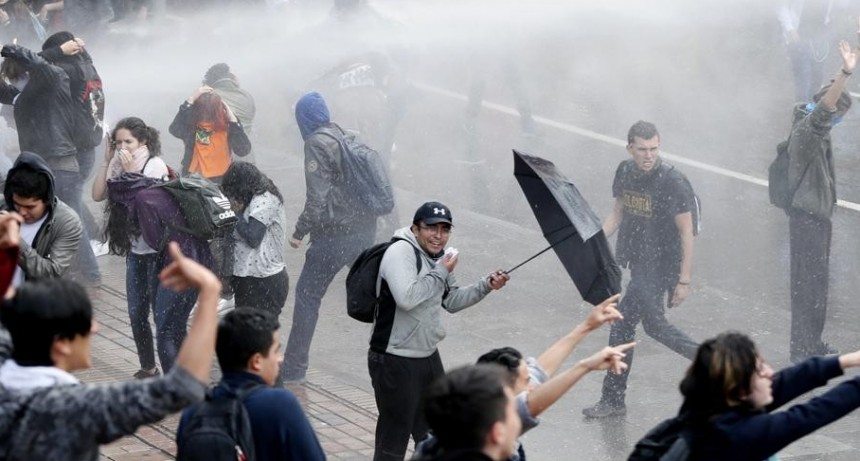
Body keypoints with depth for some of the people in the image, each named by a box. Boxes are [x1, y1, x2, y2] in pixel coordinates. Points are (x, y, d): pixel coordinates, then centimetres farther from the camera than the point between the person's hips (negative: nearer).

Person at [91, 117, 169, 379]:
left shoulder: (155, 165, -12)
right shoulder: (119, 165, 5)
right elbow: (97, 195, -3)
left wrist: (130, 171, -19)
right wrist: (108, 161, -7)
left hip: (157, 251, -6)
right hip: (134, 250, 6)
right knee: (137, 315, 10)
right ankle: (148, 368, 22)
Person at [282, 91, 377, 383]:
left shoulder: (317, 143, -10)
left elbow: (318, 197, -17)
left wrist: (299, 232, -9)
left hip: (334, 235, -7)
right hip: (365, 229, 7)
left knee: (307, 295, 1)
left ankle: (294, 367, 1)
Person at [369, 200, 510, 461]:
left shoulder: (438, 256, 10)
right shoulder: (400, 252, -19)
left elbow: (451, 302, 22)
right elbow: (407, 298, -33)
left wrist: (486, 286, 9)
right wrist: (441, 273, -22)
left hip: (429, 357, 9)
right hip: (395, 362, -9)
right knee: (393, 440, -2)